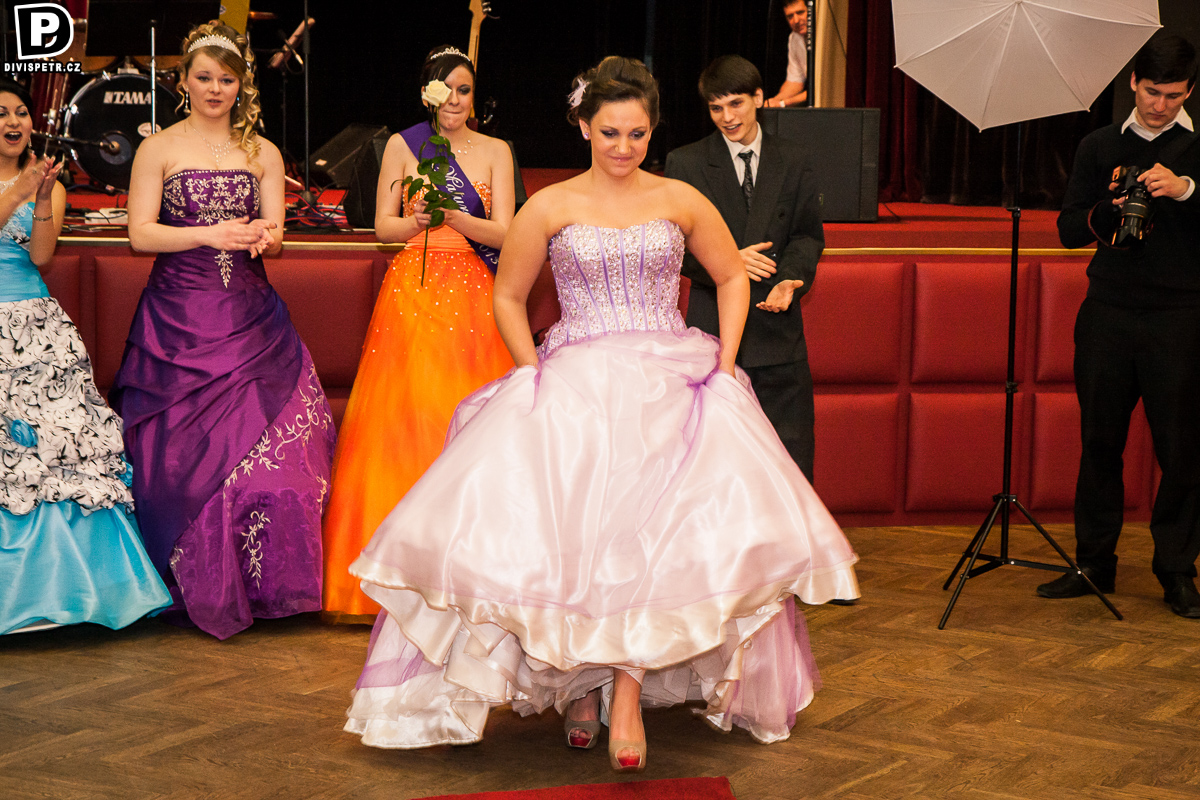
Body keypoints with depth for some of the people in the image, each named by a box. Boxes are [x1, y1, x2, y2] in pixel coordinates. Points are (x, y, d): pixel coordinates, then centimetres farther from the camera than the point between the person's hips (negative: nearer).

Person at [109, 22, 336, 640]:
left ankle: (258, 583, 4)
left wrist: (263, 237, -18)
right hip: (178, 318, -2)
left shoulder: (263, 154, 13)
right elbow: (140, 233, -4)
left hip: (250, 320, 2)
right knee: (182, 454, -3)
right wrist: (213, 234, -17)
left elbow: (274, 237, 7)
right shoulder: (158, 150, 5)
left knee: (266, 443, -7)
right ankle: (197, 590, 8)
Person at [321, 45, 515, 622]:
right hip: (412, 292, 0)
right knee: (403, 420, -6)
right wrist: (417, 221, -14)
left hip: (473, 298, 1)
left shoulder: (495, 151, 9)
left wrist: (456, 218, -17)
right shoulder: (401, 146, 8)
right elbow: (383, 227, 7)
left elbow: (505, 233, 1)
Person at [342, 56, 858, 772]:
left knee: (663, 520, -23)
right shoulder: (550, 207, 6)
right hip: (573, 384, 0)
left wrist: (725, 364, 8)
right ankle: (578, 679, 0)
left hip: (671, 383, 1)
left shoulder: (682, 201, 9)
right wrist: (535, 374, 3)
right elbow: (508, 296, 15)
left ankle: (627, 690, -18)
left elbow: (732, 279, 20)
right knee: (564, 524, -19)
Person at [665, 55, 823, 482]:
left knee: (792, 457, 1)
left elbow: (808, 235, 6)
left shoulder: (794, 162, 9)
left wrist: (790, 279, -14)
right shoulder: (684, 163, 3)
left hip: (778, 324, 2)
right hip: (713, 327, -1)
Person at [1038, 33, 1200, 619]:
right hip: (1107, 314, 2)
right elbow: (1069, 229, 10)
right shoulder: (1099, 147, 13)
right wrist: (1110, 207, -8)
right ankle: (1094, 562, 15)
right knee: (1100, 441, 5)